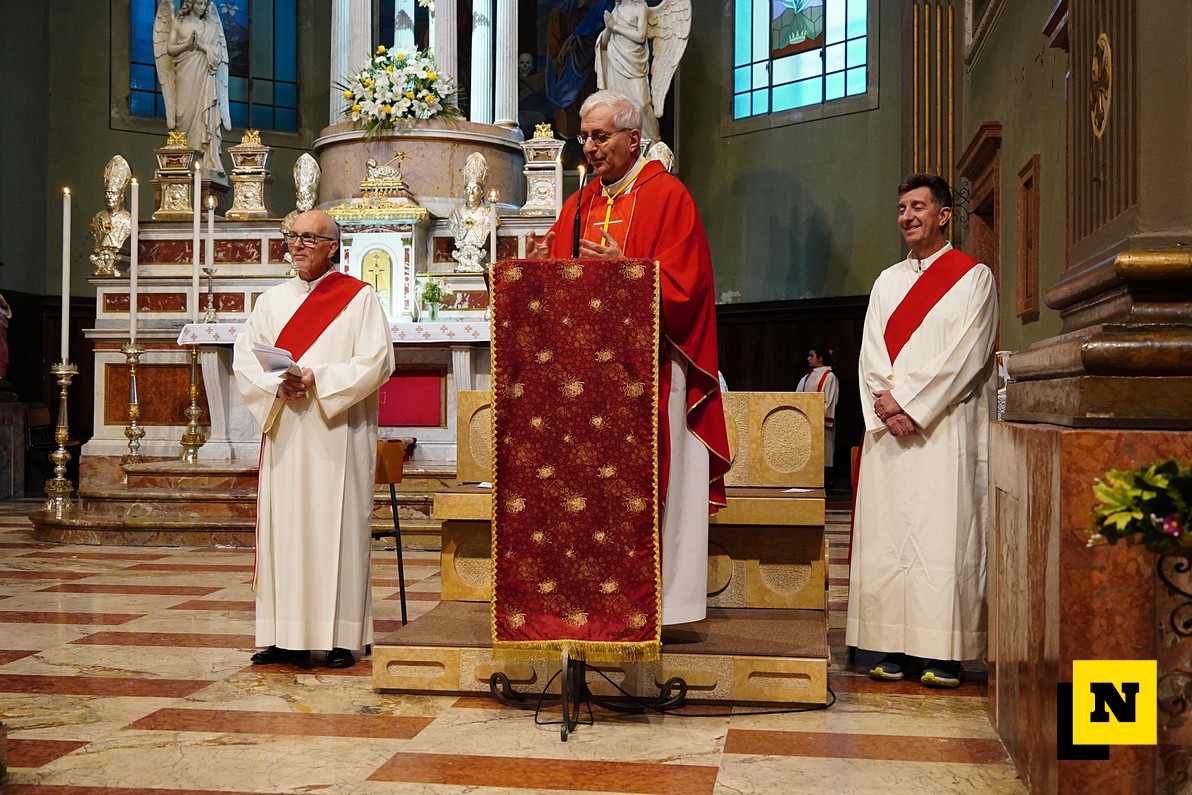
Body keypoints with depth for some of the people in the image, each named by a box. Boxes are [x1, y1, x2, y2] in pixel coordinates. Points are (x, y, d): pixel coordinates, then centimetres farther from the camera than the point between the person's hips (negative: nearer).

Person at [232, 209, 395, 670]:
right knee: (282, 527, 3)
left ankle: (341, 636, 1)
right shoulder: (273, 300, 16)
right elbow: (244, 359, 8)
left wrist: (317, 380, -16)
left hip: (336, 435, -4)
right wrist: (279, 384, -11)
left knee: (336, 527, -4)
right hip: (283, 433, 4)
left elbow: (376, 362, -8)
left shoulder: (358, 298, 2)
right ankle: (287, 636, 8)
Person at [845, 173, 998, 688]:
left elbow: (963, 356, -7)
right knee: (885, 538, 1)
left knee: (942, 536, -8)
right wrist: (885, 404, -7)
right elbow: (871, 354, 11)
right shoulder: (888, 281, 20)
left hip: (943, 428, -5)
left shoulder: (973, 277, 4)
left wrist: (910, 405, -12)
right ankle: (894, 648, 5)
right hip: (886, 430, 5)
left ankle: (943, 654, -4)